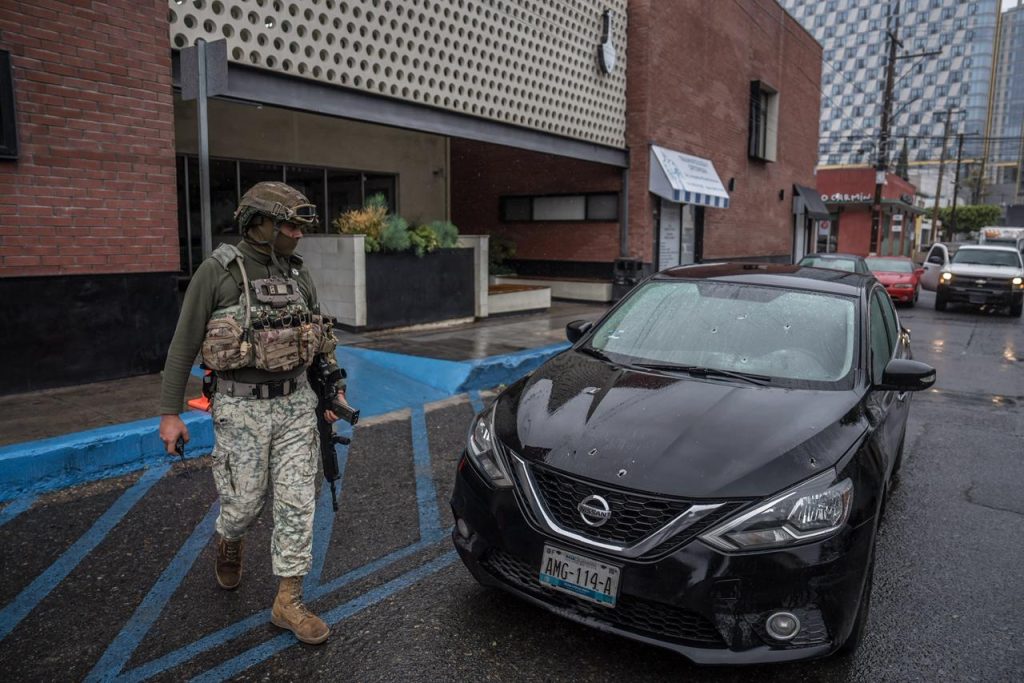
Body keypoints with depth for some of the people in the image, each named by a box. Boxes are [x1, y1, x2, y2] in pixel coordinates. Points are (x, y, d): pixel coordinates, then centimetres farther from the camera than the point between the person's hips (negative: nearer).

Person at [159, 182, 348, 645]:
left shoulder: (296, 272, 5)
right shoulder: (217, 271, -10)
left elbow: (319, 335, 15)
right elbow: (183, 345, -6)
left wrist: (335, 386, 10)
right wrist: (169, 412, -6)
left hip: (296, 403, 4)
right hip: (242, 408, -4)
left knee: (297, 502, 3)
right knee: (245, 502, 7)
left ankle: (288, 602, 15)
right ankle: (229, 544, 44)